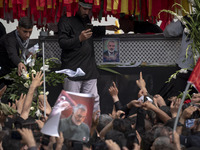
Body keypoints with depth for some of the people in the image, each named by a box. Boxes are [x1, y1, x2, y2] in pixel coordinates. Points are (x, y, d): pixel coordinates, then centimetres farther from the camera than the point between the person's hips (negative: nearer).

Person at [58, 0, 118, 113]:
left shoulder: (86, 19, 18)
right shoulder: (66, 20, -5)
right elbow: (62, 43, -11)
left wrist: (106, 28, 26)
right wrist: (79, 39, -23)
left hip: (89, 70, 7)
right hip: (73, 69, -7)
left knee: (94, 101, 4)